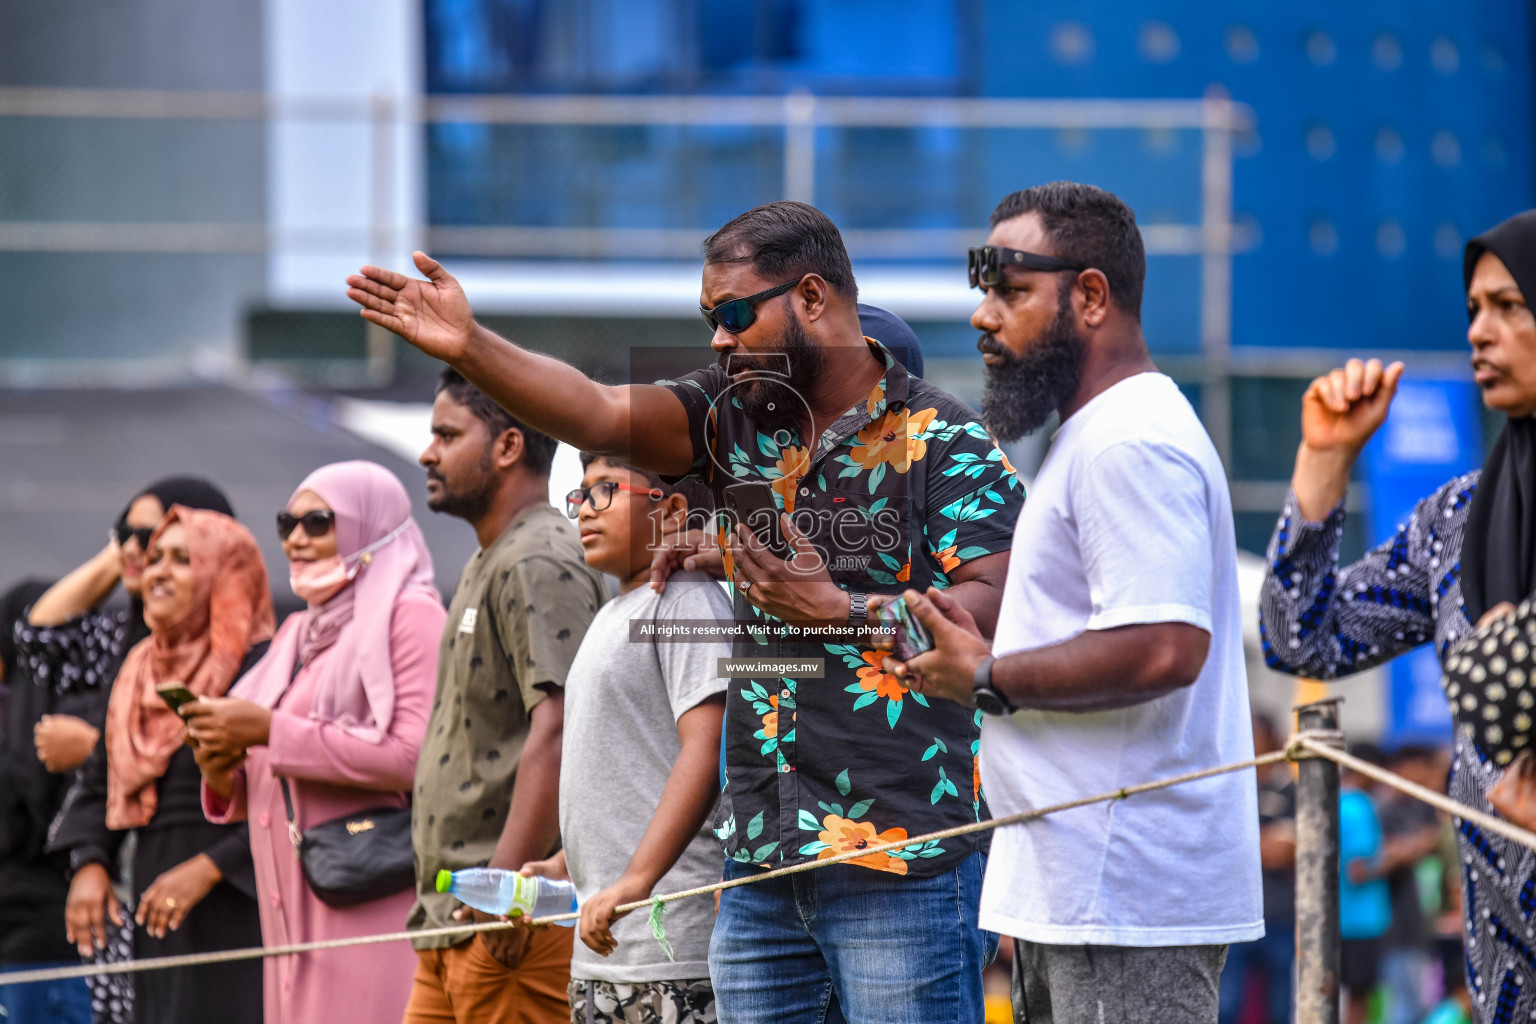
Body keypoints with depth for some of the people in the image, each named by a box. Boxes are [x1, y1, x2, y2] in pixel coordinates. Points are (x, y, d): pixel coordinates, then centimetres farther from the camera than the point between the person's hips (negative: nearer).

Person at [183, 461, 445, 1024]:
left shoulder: (409, 617, -2)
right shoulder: (297, 633, 23)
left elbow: (415, 755, -16)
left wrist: (271, 732, -14)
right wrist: (222, 776, 2)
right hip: (295, 908, 7)